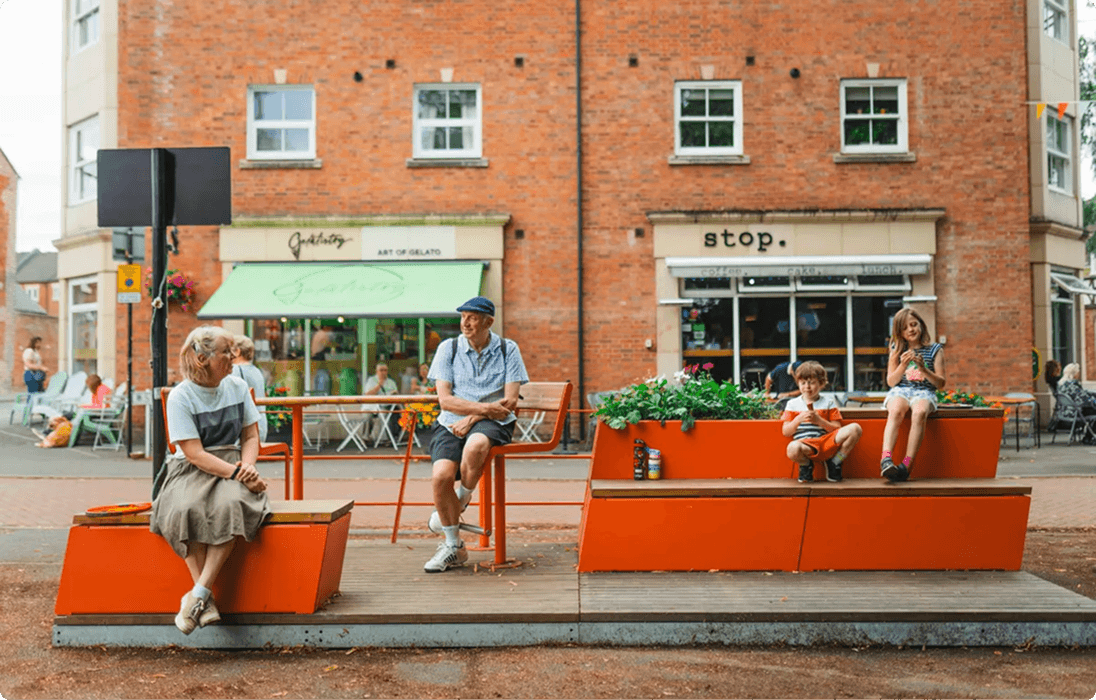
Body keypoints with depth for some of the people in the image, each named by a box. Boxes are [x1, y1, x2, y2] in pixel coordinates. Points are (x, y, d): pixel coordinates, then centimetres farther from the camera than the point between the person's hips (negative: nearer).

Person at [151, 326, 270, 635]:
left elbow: (251, 436, 10)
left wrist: (248, 466, -11)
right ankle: (206, 602, -31)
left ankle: (199, 592, -30)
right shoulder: (180, 396, -6)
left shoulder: (237, 387, 7)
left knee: (232, 505, -33)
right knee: (185, 509, -36)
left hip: (233, 466, 3)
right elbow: (195, 454, -13)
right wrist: (236, 472, -23)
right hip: (191, 470, -2)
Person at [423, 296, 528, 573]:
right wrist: (485, 407, -15)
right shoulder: (448, 348, 6)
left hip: (493, 424, -1)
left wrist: (472, 417, -13)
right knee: (442, 475, -27)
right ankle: (454, 547, -5)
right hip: (452, 424, 2)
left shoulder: (508, 350, 5)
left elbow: (510, 401, -4)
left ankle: (460, 503, -6)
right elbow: (445, 399, -3)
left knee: (475, 446, -39)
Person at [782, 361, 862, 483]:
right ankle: (806, 464, -1)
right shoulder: (793, 404, 16)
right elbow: (786, 432, 9)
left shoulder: (829, 402, 16)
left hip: (827, 443, 2)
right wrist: (798, 420, -8)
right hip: (804, 444, -2)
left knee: (855, 429, -22)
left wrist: (819, 420, -8)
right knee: (793, 448, -42)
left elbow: (837, 429, 6)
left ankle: (834, 463, -2)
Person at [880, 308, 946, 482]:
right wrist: (903, 365, -8)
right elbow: (891, 382, 10)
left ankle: (907, 465, -42)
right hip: (900, 391, 1)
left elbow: (941, 383, 6)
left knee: (919, 412, -38)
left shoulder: (935, 350, 11)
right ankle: (886, 460, -50)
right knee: (895, 411, -36)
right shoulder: (897, 351, 16)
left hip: (924, 392, -1)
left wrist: (923, 369, -12)